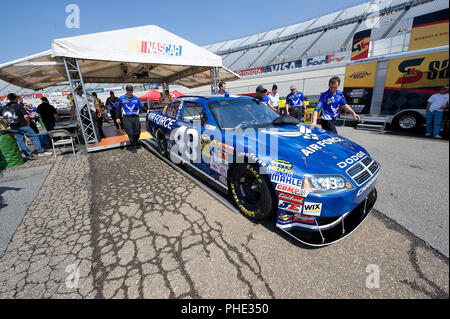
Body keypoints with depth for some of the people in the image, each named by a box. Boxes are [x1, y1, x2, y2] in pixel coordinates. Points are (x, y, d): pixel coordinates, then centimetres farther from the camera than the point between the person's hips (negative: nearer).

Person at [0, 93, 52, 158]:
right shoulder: (19, 106, -11)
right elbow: (26, 116, -21)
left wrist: (6, 123, 15)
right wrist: (28, 123, -5)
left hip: (13, 127, 6)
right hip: (23, 125, -6)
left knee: (20, 141, 10)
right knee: (34, 137, 3)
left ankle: (28, 154, 14)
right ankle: (41, 152, 2)